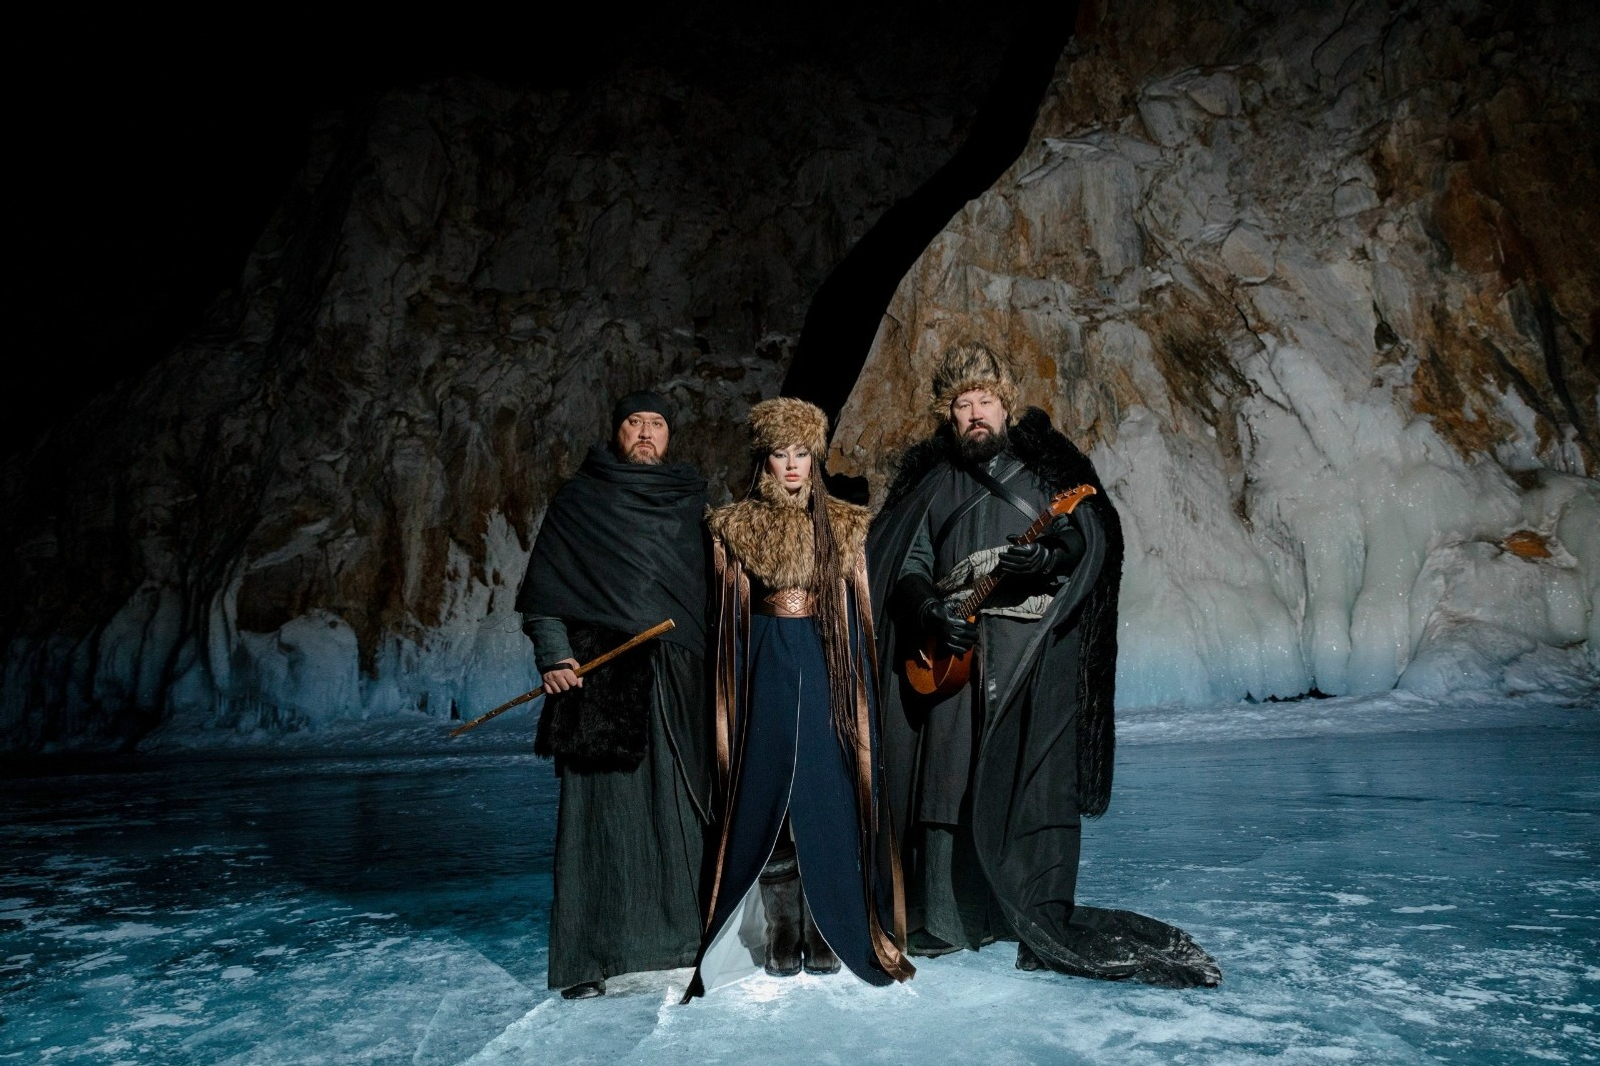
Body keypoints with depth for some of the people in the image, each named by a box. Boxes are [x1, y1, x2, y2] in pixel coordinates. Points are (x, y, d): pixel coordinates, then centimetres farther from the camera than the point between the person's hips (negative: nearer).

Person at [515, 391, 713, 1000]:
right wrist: (553, 655, -10)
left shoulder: (691, 501, 15)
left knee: (675, 807, 2)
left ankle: (678, 941, 14)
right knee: (600, 810, -2)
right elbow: (544, 586, 3)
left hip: (677, 681, 3)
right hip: (601, 674, -2)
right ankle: (590, 958, 6)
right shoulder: (578, 499, 7)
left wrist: (711, 667, 4)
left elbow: (712, 588, 15)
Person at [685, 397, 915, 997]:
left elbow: (858, 610, 8)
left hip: (826, 669, 1)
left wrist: (857, 676, 2)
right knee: (766, 796, 2)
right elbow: (728, 619, 6)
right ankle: (780, 933, 14)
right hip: (765, 670, 0)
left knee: (828, 798, 0)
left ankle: (826, 931, 14)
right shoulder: (736, 527, 4)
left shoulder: (843, 526, 6)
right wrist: (733, 690, 1)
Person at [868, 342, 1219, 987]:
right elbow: (907, 567, 10)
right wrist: (929, 609, -9)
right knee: (945, 781, 0)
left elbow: (1095, 529, 0)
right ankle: (941, 919, 12)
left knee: (1039, 783, -5)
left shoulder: (1047, 461, 9)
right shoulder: (933, 481, 15)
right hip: (956, 651, 2)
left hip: (1038, 649, -2)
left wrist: (1052, 553, -19)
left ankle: (1045, 924, 5)